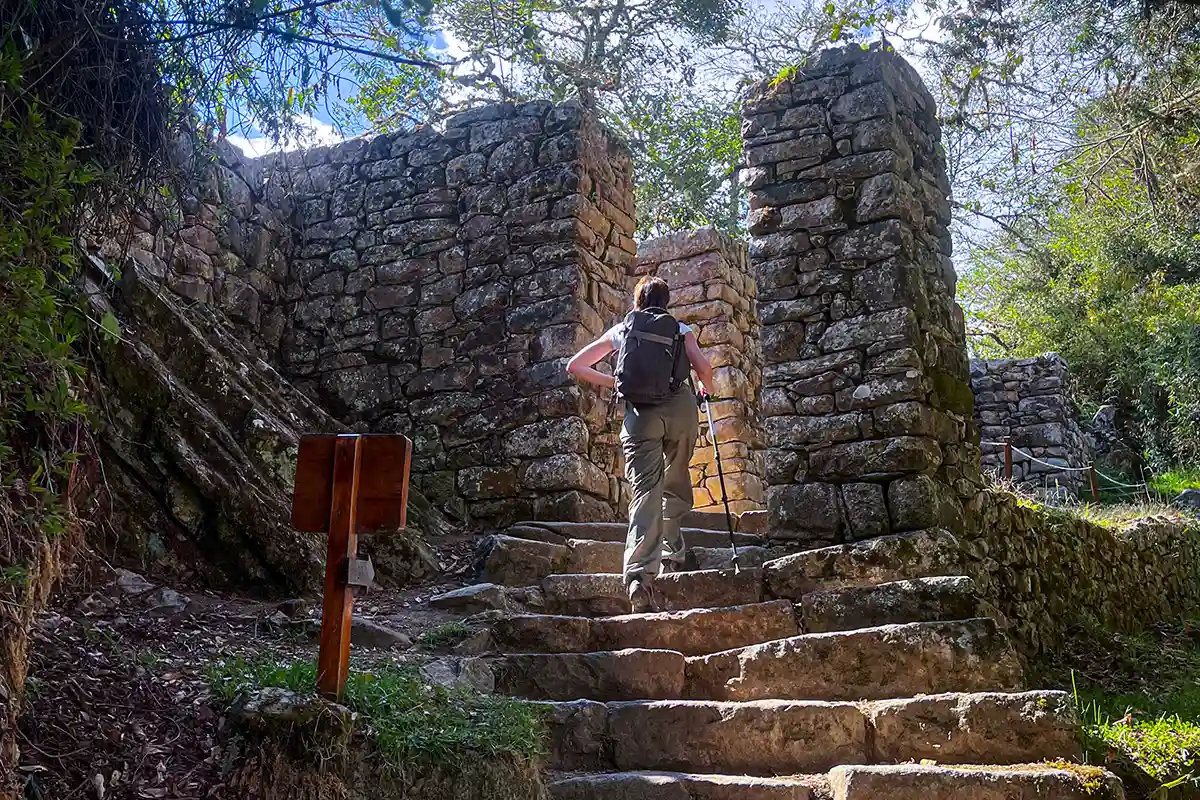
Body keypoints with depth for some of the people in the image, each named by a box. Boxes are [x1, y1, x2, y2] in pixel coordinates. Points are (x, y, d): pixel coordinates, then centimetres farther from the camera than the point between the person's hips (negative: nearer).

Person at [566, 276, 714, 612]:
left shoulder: (620, 329, 21)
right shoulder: (680, 329, 19)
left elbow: (574, 366, 19)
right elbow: (703, 366, 1)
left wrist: (613, 382, 28)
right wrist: (706, 387, 23)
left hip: (639, 414, 0)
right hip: (679, 406, 0)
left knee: (646, 490, -8)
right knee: (676, 482, 21)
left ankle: (640, 572, -25)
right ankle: (673, 553, 20)